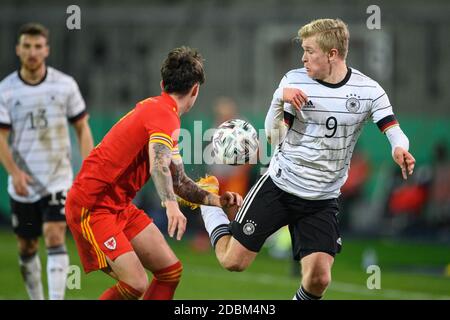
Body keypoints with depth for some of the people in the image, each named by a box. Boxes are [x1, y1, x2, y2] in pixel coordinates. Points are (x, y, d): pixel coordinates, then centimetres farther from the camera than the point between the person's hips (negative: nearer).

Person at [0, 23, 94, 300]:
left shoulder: (65, 85, -1)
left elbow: (82, 128, 5)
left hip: (58, 180, -1)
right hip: (23, 184, 1)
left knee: (55, 237, -17)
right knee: (27, 248, 10)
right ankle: (36, 300, 28)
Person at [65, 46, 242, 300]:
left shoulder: (155, 108, 15)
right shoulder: (165, 115, -16)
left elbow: (178, 180, 20)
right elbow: (159, 166, -35)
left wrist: (216, 200, 8)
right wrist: (172, 205, -50)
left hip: (120, 207, 10)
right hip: (92, 206, -10)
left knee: (171, 270, 4)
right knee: (135, 284, -19)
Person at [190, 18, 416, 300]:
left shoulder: (368, 90, -6)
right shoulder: (294, 81, -8)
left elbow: (394, 131, -10)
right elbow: (275, 136, -7)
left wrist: (399, 149, -33)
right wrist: (280, 99, -25)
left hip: (323, 200, 1)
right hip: (279, 187, 0)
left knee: (319, 278, -15)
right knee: (234, 261, 1)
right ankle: (208, 199, 29)